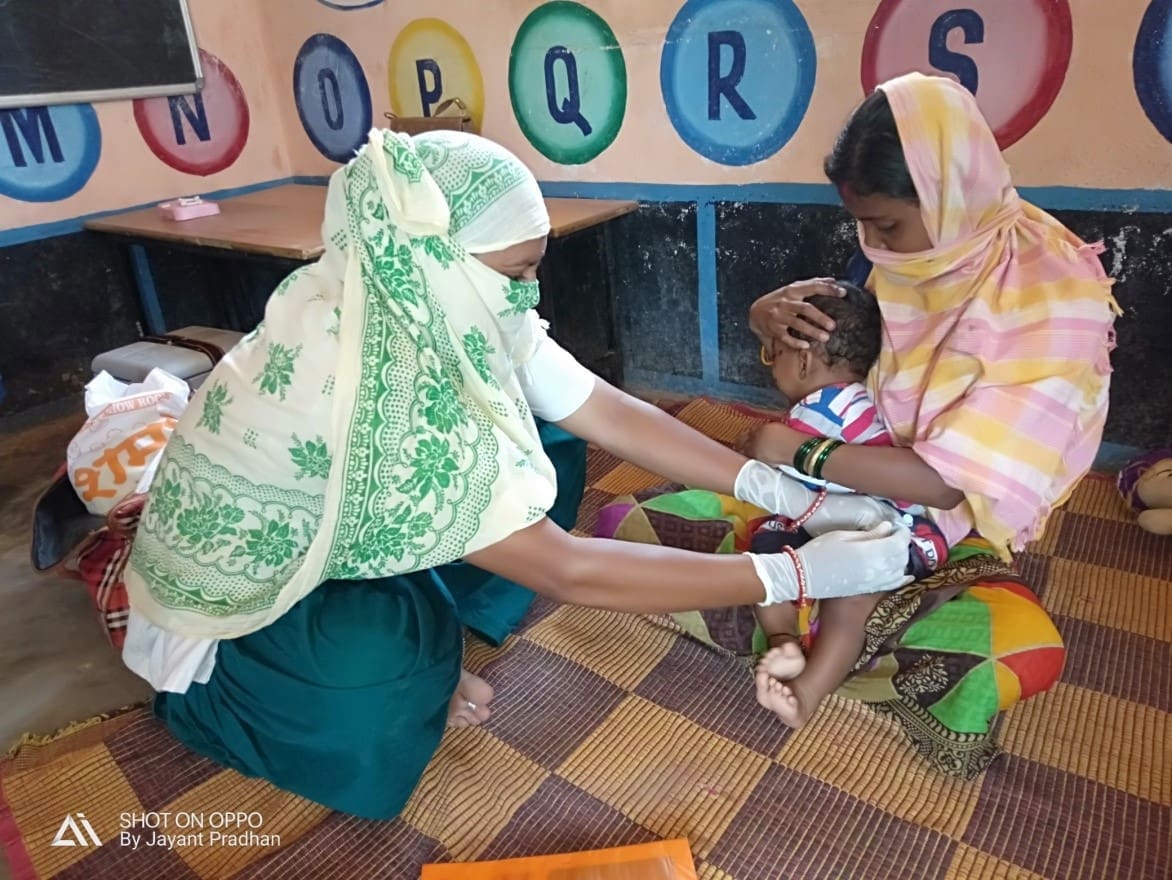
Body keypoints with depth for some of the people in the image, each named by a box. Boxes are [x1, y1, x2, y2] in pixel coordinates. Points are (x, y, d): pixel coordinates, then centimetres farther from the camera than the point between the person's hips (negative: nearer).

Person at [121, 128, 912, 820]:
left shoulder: (444, 315, -17)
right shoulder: (369, 388, -39)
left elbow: (612, 413, -14)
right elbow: (567, 571, -37)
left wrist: (793, 498, -17)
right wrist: (796, 575, -33)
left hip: (337, 544, 7)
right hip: (233, 596, -7)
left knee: (548, 448, -7)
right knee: (386, 671, -38)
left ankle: (422, 636, 2)